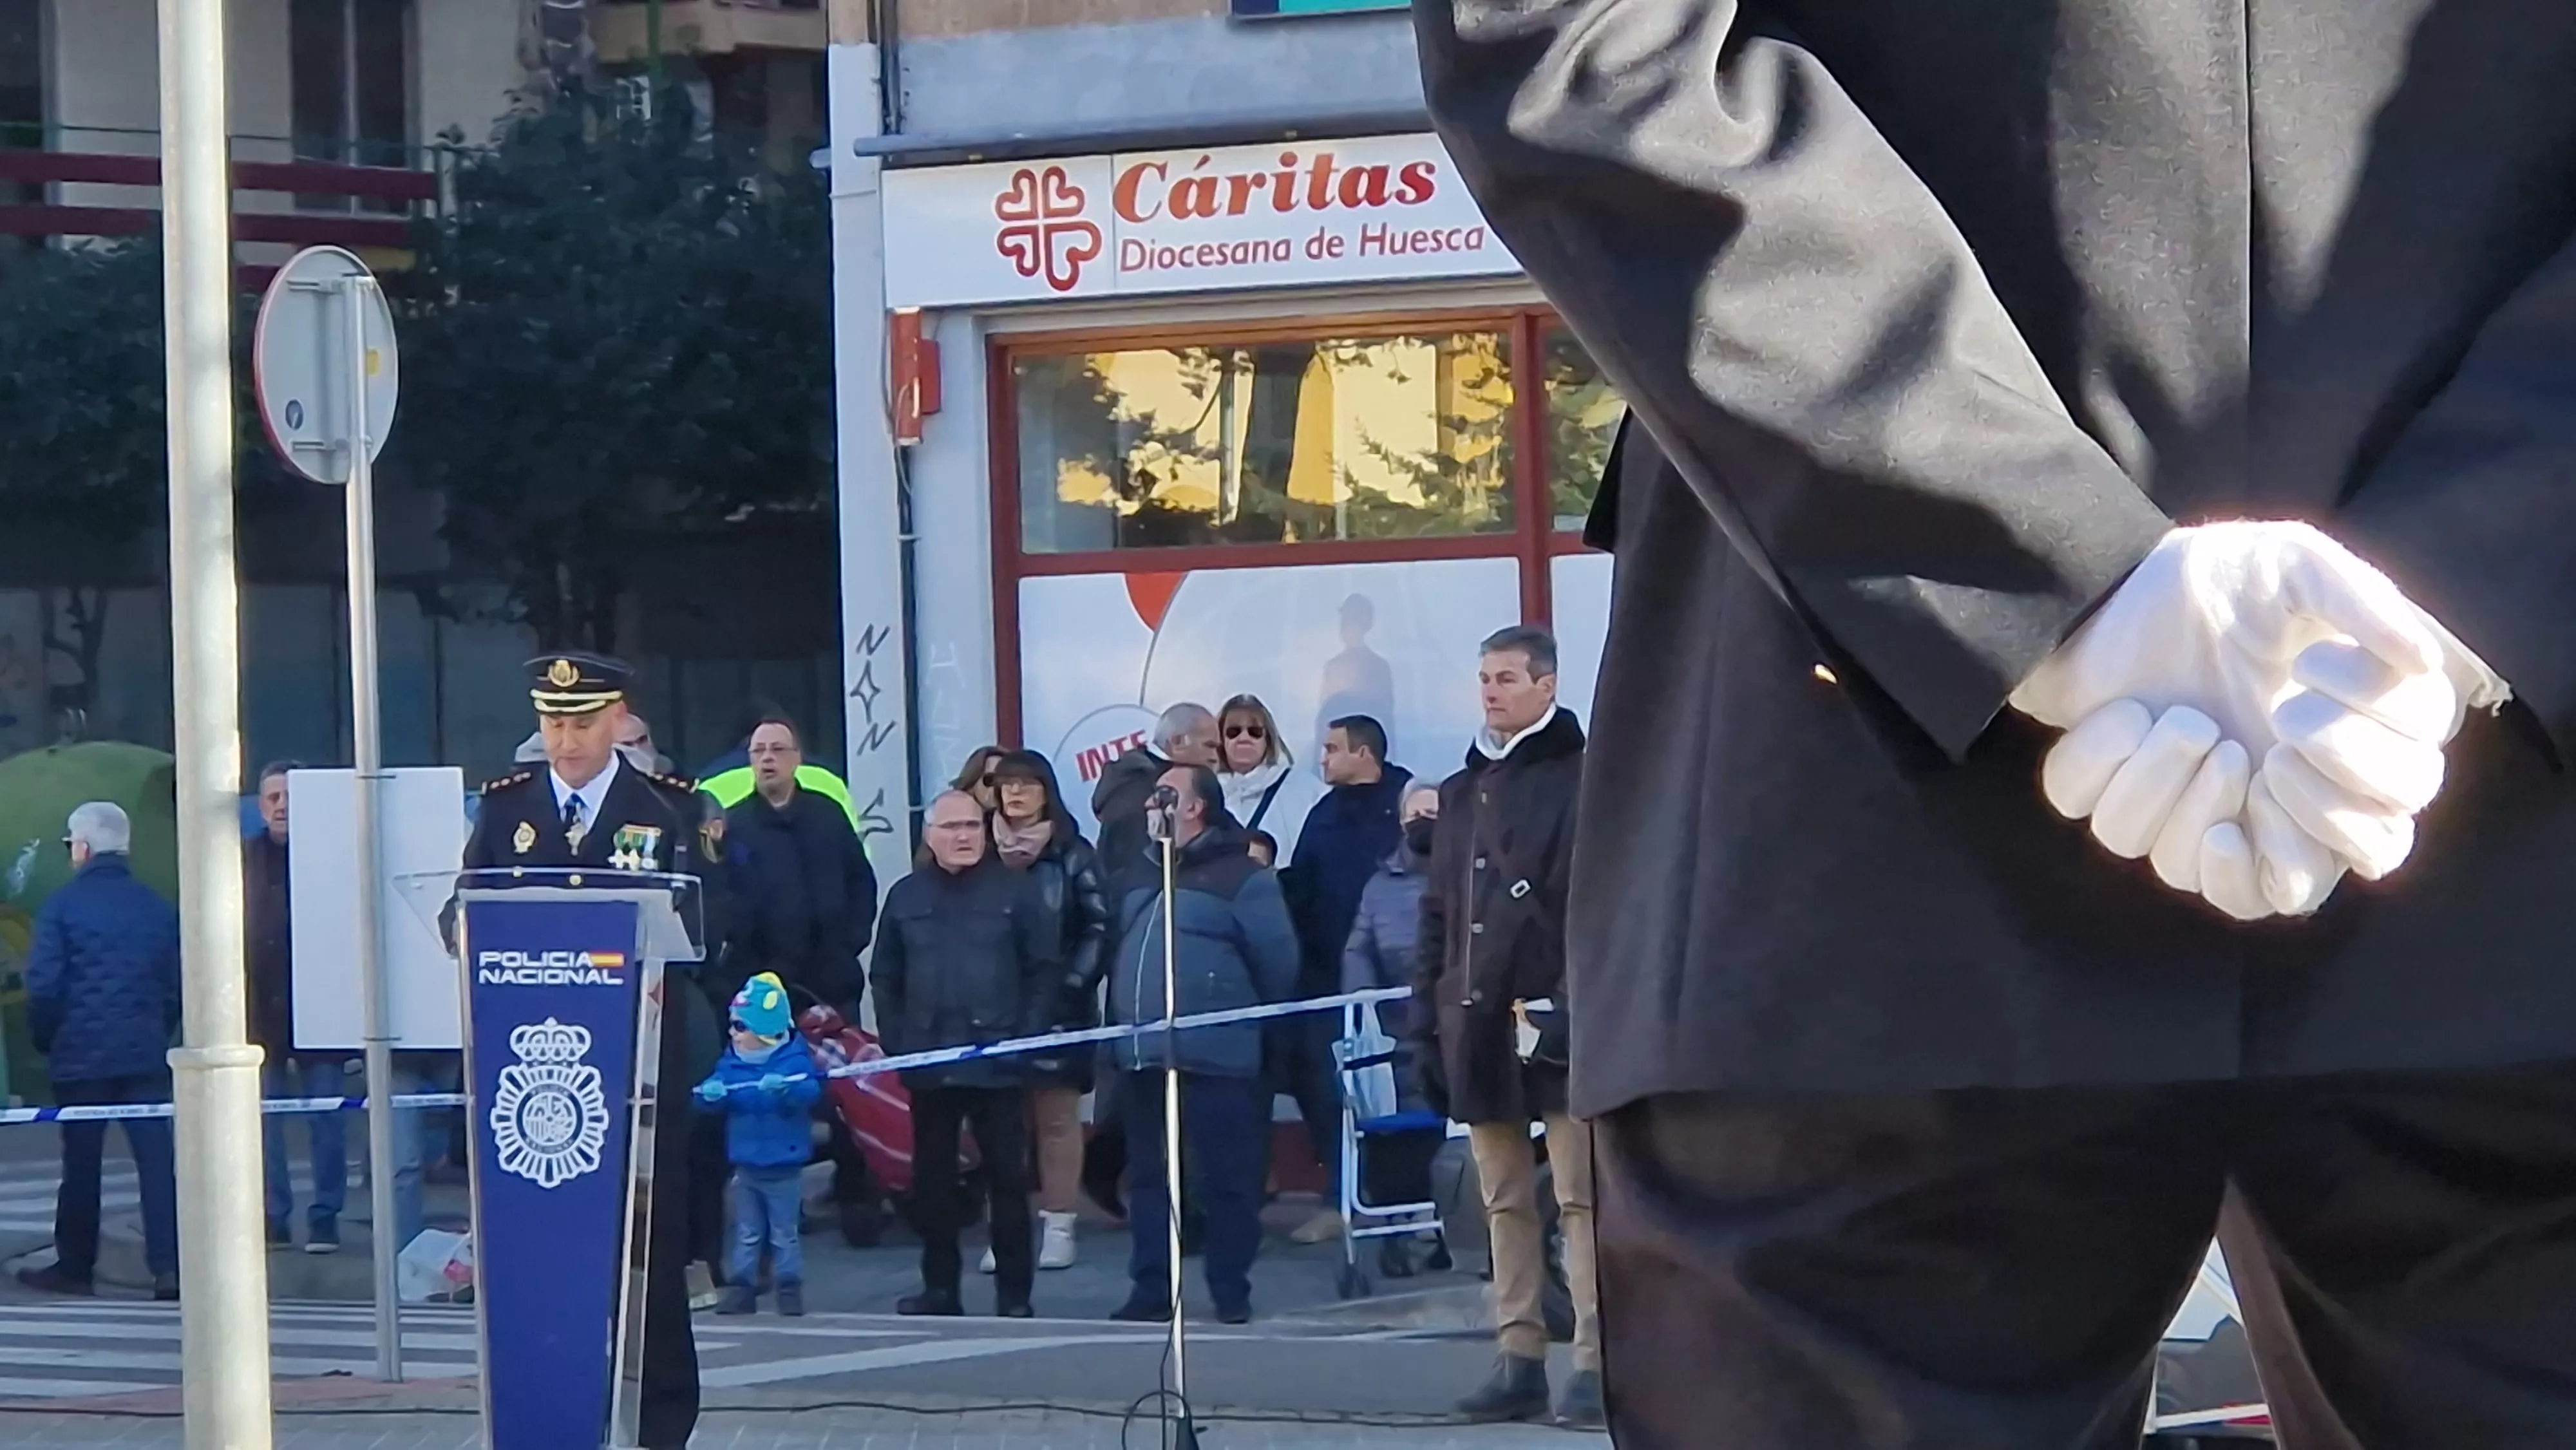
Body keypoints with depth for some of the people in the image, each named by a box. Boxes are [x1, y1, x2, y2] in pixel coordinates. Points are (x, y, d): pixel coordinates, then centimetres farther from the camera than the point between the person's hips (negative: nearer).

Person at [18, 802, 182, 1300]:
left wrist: (46, 1039, 6)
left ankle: (75, 1267, 15)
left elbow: (43, 985, -9)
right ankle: (168, 1267, -10)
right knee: (157, 1160, -1)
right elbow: (176, 984, 8)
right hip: (146, 1054, 2)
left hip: (80, 1054, -2)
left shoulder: (62, 906, -6)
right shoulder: (158, 908, 5)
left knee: (82, 1164, 7)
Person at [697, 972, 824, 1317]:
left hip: (783, 1167, -5)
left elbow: (810, 1091, -27)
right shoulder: (732, 1062, 3)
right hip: (745, 1163, 5)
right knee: (747, 1234, 11)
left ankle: (790, 1291, 10)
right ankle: (741, 1290, 15)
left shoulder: (793, 1060, -12)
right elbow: (717, 1087, -6)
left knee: (785, 1234, 3)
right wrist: (711, 1092, -30)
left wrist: (785, 1088, -47)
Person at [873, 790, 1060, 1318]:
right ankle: (939, 1288, 13)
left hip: (998, 1062, -3)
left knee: (1008, 1177, -2)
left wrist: (1028, 1038, -9)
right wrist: (897, 1043, 1)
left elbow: (1046, 969, -1)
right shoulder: (906, 897, 10)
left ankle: (1014, 1292, 2)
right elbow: (886, 979, 11)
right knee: (932, 1179, 6)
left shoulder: (1016, 891, 1)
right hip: (928, 1064, 3)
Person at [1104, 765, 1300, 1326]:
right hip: (1143, 1060, 7)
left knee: (1225, 1181, -2)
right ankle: (1150, 1291, 13)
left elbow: (1275, 962, -8)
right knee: (1147, 1179, 8)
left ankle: (1231, 1294, 4)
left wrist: (1249, 1022, 0)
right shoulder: (1143, 878, 17)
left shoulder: (1241, 877, -7)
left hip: (1214, 1063, -7)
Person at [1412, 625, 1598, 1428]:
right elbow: (1437, 913, 19)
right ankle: (1519, 1361, 11)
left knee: (1579, 1197, -8)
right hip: (1480, 1025, 7)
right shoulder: (1463, 792, 18)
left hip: (1559, 1026, -7)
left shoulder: (1581, 782, -2)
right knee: (1505, 1202, 8)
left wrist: (1572, 1007, -18)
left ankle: (1596, 1364, -11)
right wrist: (1426, 1020, 12)